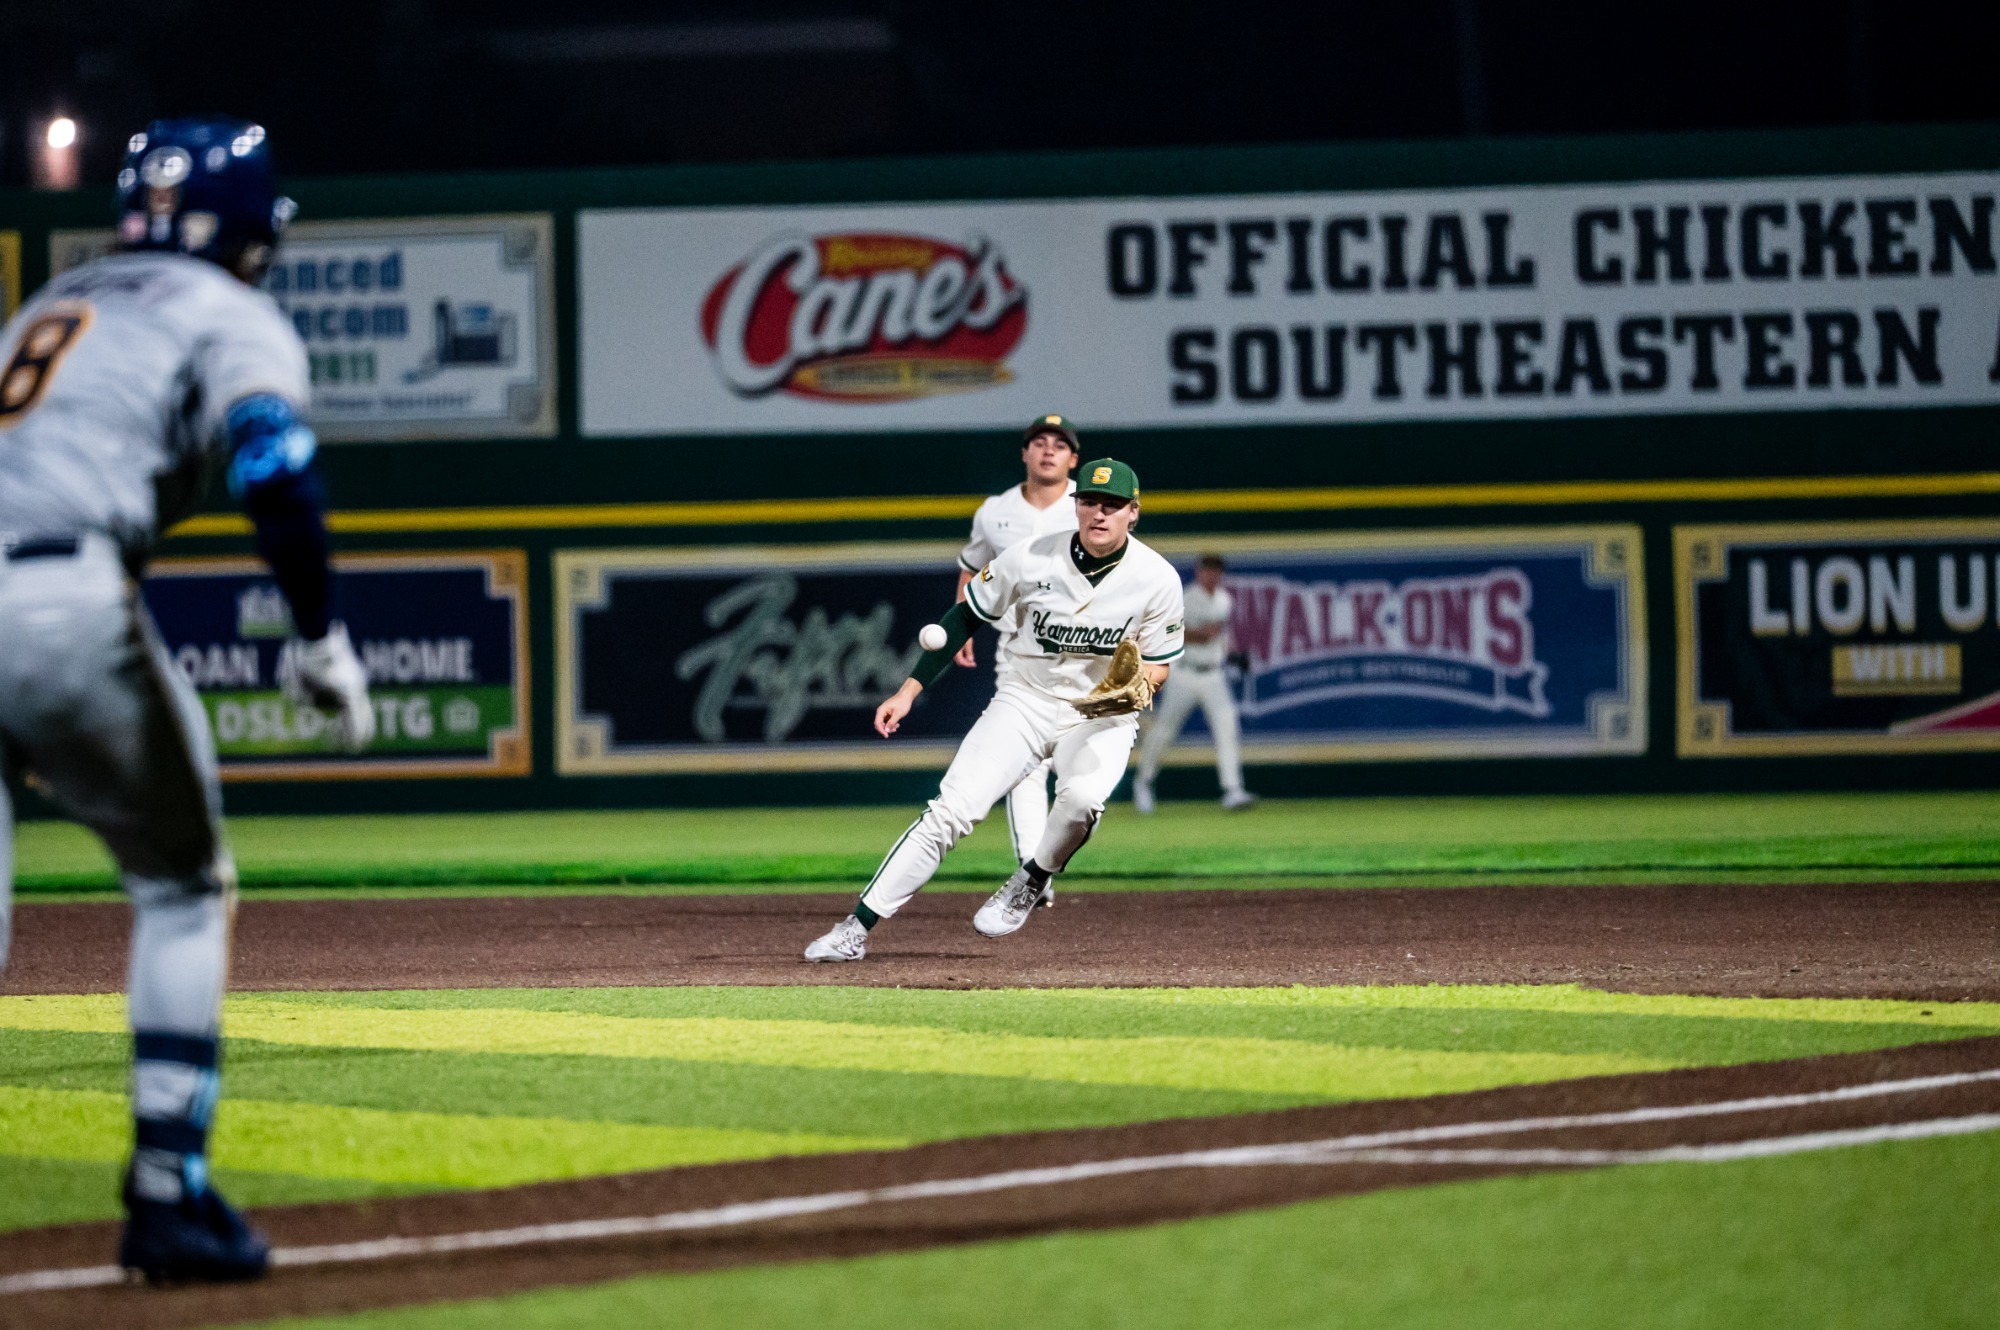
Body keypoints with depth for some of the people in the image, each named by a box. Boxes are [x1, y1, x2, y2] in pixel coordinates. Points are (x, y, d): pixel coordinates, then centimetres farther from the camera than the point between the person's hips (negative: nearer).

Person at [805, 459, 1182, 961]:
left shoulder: (1158, 579, -13)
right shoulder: (1032, 559, -13)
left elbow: (1158, 666, 0)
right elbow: (965, 617, -1)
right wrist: (909, 690, -6)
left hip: (1102, 716, 0)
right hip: (1024, 702, 0)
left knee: (1082, 796, -33)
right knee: (952, 809, -15)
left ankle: (1030, 883, -3)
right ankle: (855, 930, -12)